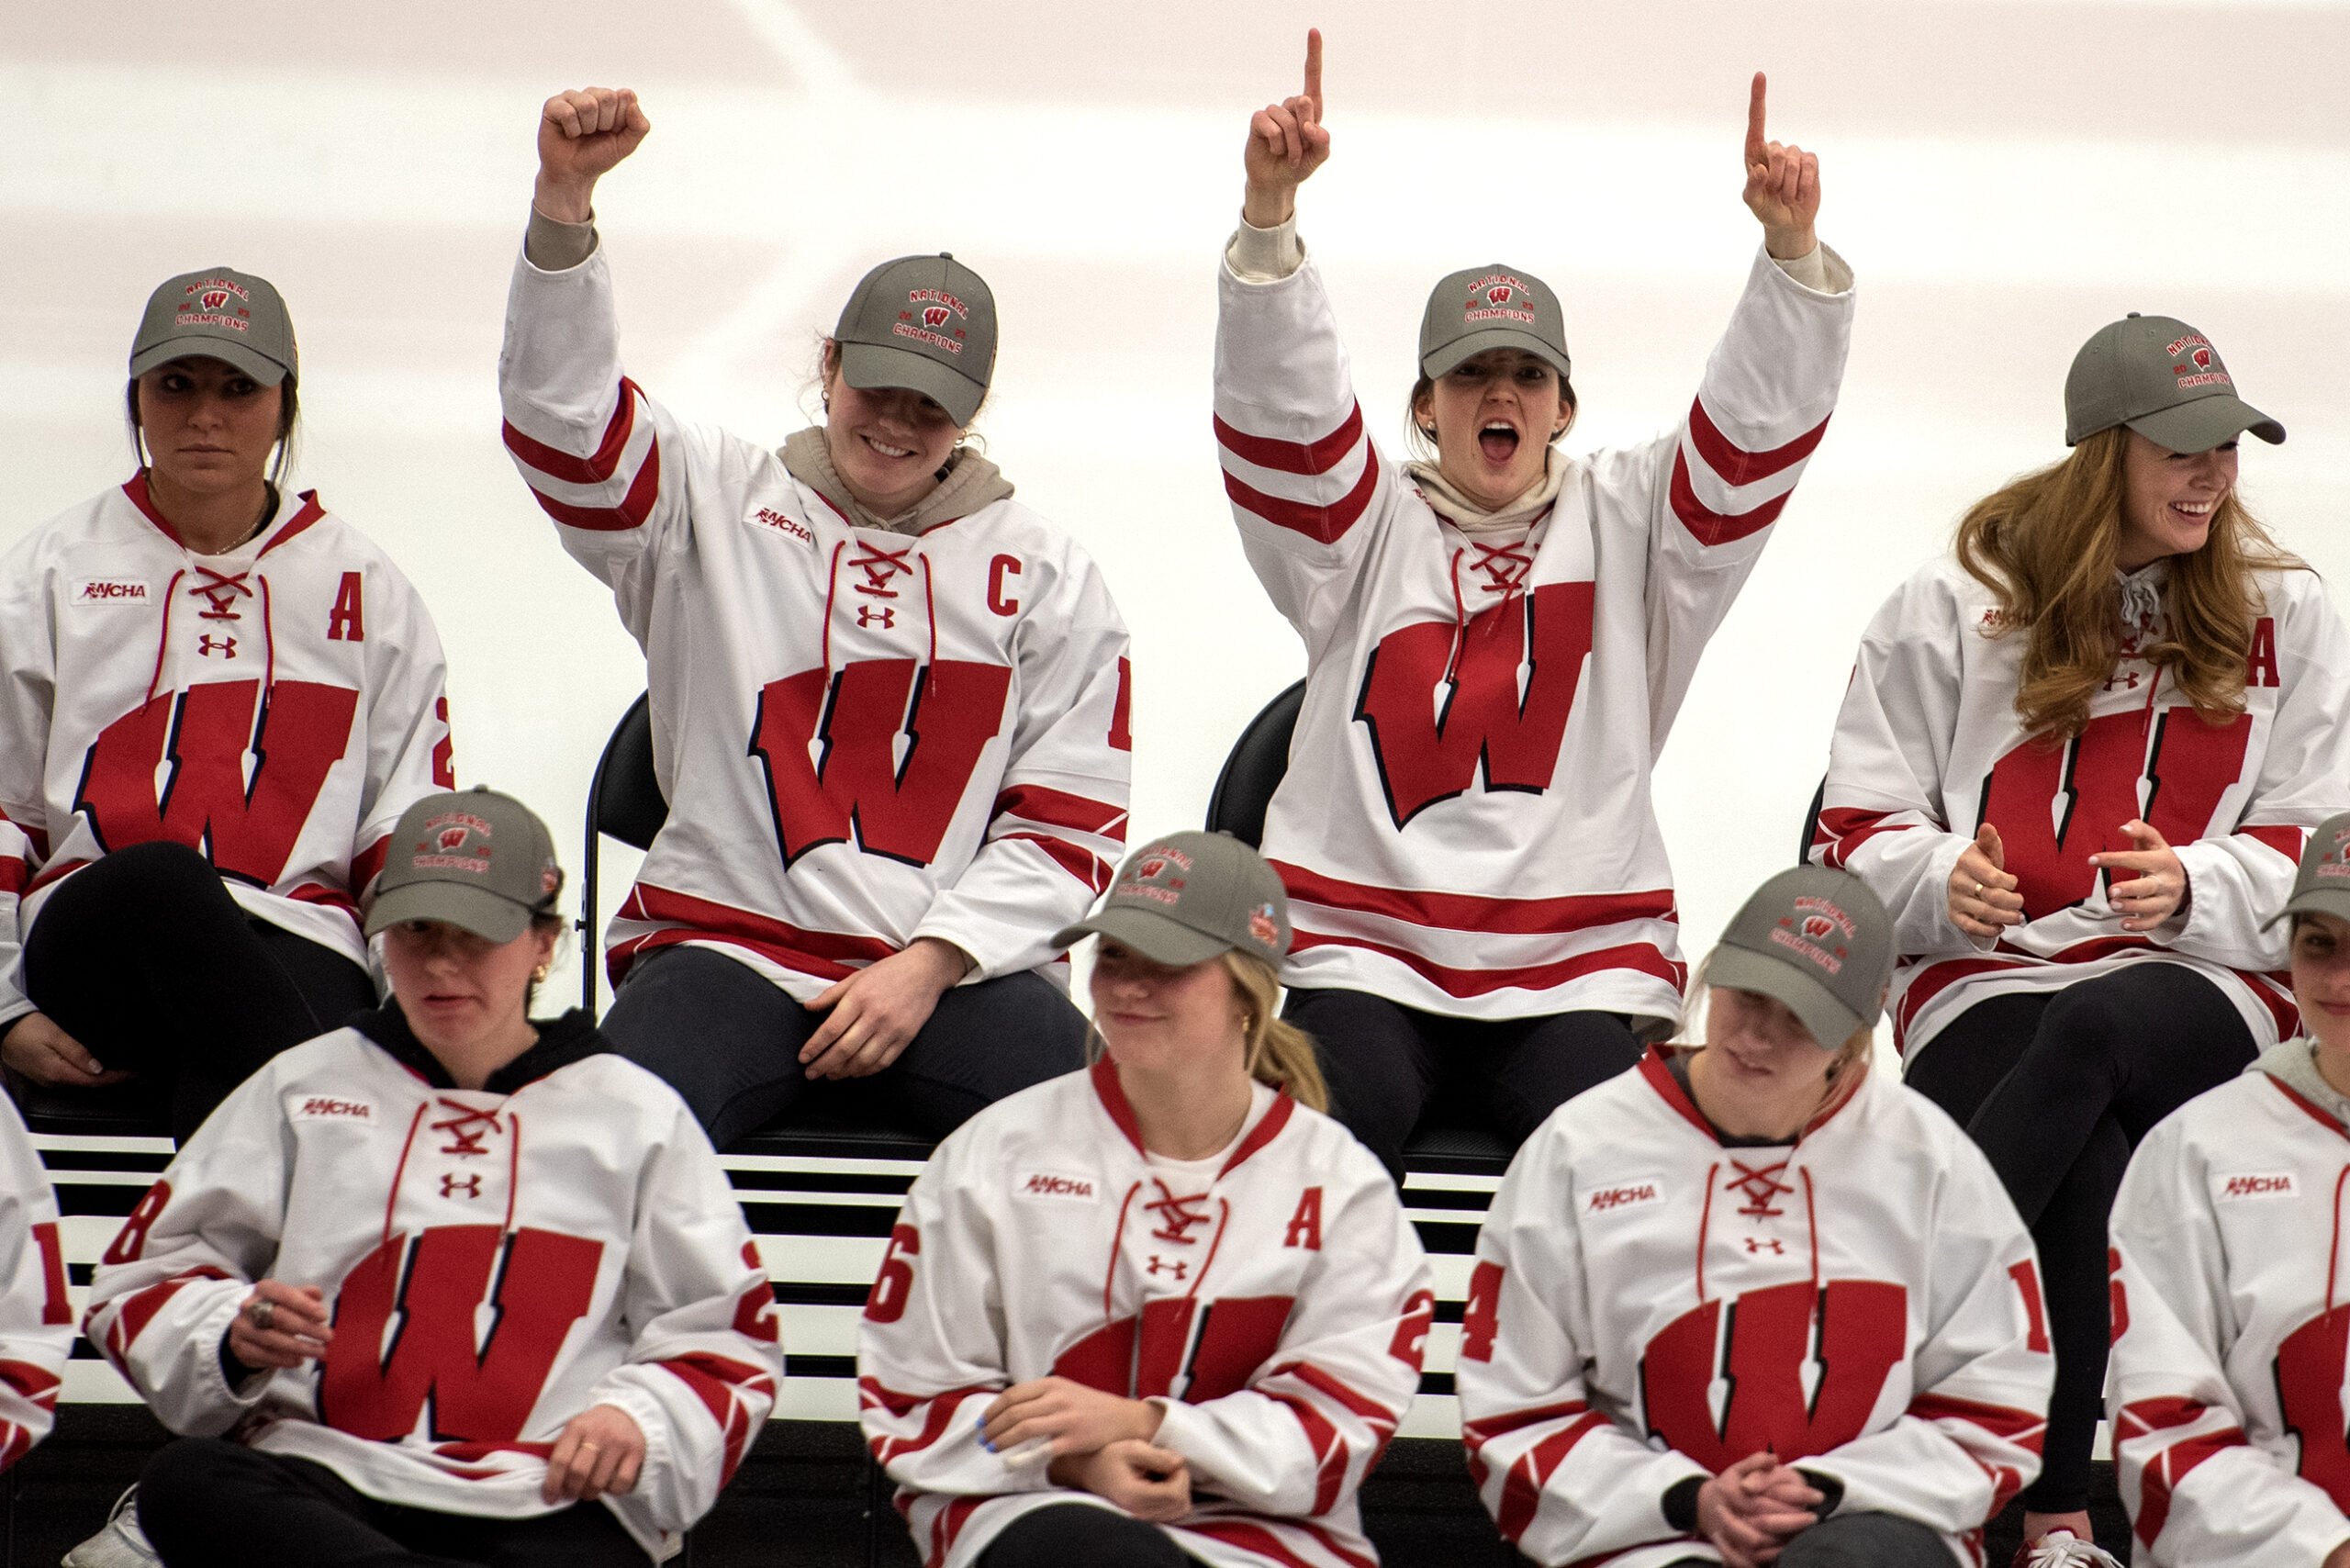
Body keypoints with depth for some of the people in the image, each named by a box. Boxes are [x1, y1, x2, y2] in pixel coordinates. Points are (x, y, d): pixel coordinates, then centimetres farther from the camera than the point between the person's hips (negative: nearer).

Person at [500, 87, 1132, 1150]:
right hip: (726, 942, -1)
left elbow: (1070, 824, 7)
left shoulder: (1047, 575, 12)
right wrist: (562, 198, -19)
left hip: (963, 970, 1)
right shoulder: (715, 506, 12)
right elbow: (562, 416, -4)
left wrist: (930, 963, -7)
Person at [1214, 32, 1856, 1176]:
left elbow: (1754, 426, 0)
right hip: (1364, 944, -1)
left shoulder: (1627, 524, 14)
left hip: (1578, 970, 1)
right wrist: (1269, 211, -22)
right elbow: (1279, 402, -5)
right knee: (1330, 1135, -29)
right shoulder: (1366, 526, 11)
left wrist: (1791, 250, -18)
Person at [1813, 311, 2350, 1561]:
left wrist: (2194, 885, -12)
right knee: (2085, 1159, -36)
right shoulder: (1959, 607, 9)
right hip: (1989, 977, -1)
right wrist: (1938, 878, -14)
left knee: (2095, 1029, -39)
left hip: (2208, 987, 1)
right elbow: (1857, 828, 10)